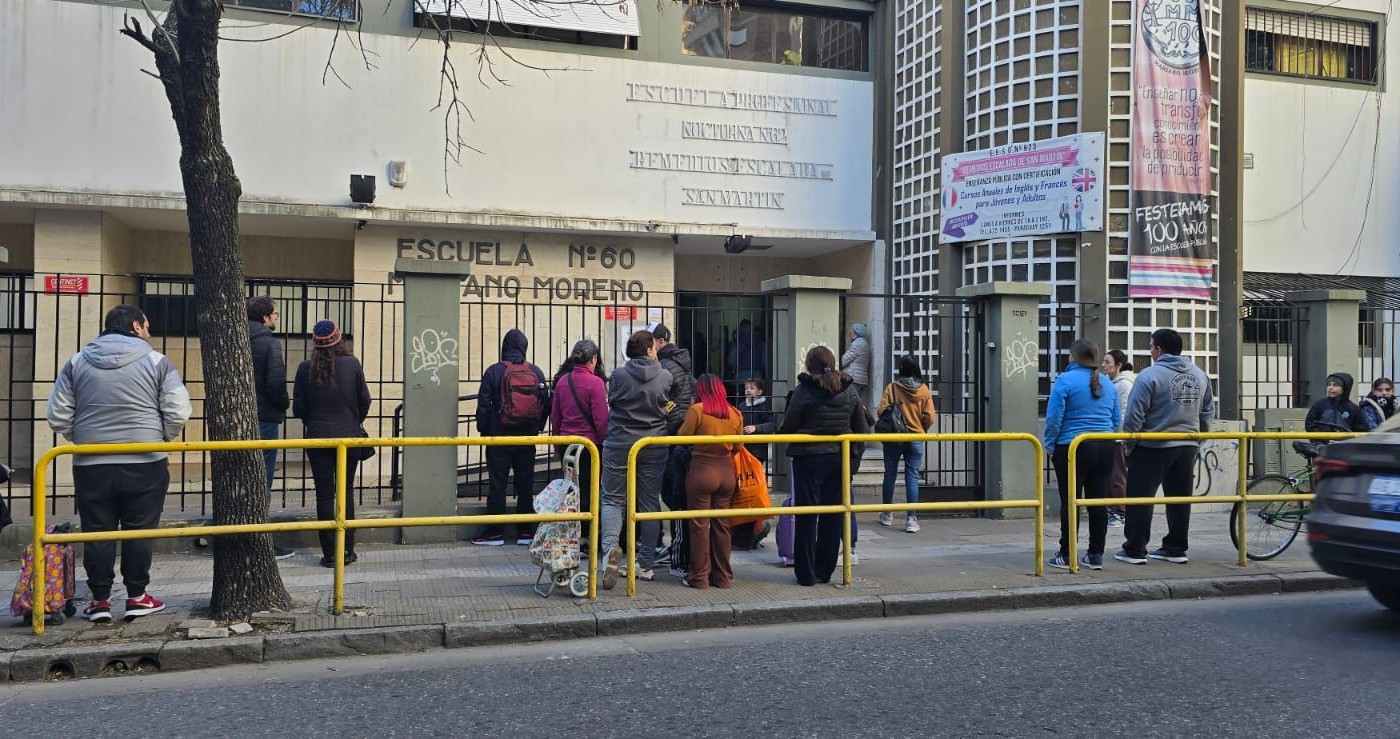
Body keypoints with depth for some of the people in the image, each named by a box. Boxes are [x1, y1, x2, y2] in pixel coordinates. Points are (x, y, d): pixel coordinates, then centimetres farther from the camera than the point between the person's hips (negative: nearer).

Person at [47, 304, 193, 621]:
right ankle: (137, 597, 13)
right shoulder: (157, 362, -4)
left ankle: (100, 600, 15)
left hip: (91, 465, 2)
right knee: (139, 531, 8)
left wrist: (84, 441, 18)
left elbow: (58, 417, 4)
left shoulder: (76, 363, 5)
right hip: (145, 465, -2)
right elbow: (178, 413, -9)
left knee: (97, 533, 11)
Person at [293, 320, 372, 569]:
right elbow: (364, 401, 1)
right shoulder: (352, 364, -6)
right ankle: (347, 551, 14)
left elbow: (298, 409, 0)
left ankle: (330, 554, 6)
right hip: (349, 436, 1)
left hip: (318, 438, -1)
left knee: (324, 495, 5)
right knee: (346, 492, 12)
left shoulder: (305, 369, -6)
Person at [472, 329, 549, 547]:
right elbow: (545, 405, 6)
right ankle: (526, 532, 11)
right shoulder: (536, 372, 3)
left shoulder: (494, 371, -6)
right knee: (526, 485, 8)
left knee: (497, 484, 2)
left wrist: (483, 431, 6)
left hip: (499, 438, -3)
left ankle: (495, 533, 4)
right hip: (527, 439, 3)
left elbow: (483, 405, -6)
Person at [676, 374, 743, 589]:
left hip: (701, 469, -4)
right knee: (721, 525, 13)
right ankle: (722, 576, 19)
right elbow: (738, 447, 10)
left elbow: (682, 437, -6)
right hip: (727, 471, 4)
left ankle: (699, 577, 8)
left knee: (699, 525, 4)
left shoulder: (697, 410, -10)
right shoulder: (735, 414, 3)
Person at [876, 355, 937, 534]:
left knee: (890, 475, 13)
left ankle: (887, 515, 25)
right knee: (912, 477, 3)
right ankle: (911, 519, -2)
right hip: (916, 440, 0)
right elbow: (930, 418, -6)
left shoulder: (892, 388, -9)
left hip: (893, 439, 0)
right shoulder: (924, 390, -5)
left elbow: (881, 411, -12)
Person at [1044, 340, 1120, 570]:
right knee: (1098, 501, 9)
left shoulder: (1065, 380, -9)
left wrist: (1050, 446, -2)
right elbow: (1117, 420, 12)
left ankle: (1066, 555, 6)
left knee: (1069, 501, 1)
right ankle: (1096, 555, 13)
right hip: (1104, 448, 5)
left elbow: (1053, 418, -12)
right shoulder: (1108, 384, 9)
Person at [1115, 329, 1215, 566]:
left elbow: (1135, 415, -14)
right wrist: (1196, 435, 21)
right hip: (1188, 448, 6)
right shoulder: (1199, 375, 7)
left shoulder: (1150, 375, -14)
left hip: (1153, 448, -6)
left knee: (1140, 498, 1)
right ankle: (1175, 549, 19)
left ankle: (1135, 550, 3)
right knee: (1179, 499, 13)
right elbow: (1208, 411, 13)